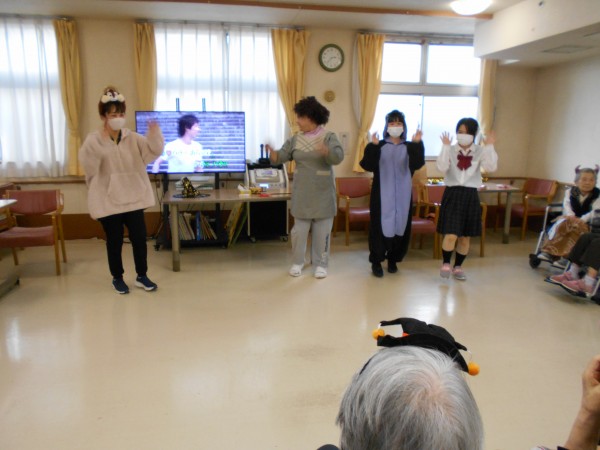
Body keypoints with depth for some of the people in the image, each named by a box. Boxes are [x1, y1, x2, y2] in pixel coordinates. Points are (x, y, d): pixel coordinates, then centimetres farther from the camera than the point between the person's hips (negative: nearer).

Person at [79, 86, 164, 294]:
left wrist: (155, 134, -29)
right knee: (114, 240, 8)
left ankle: (142, 276, 24)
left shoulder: (133, 138, 2)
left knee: (139, 238, 6)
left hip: (133, 197, 3)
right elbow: (89, 166, -21)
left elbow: (154, 150, -10)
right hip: (108, 200, -3)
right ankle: (117, 278, 27)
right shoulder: (94, 140, -7)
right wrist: (101, 140, -32)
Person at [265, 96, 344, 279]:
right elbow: (281, 157, 0)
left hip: (323, 193, -3)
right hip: (302, 193, 3)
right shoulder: (295, 139, 5)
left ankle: (320, 264, 18)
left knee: (322, 229, 5)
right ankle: (298, 262, 22)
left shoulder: (329, 137, -7)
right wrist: (271, 152, -22)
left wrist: (325, 151, -43)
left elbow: (338, 157, -22)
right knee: (299, 229, 7)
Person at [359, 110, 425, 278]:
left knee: (400, 225, 6)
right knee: (380, 226, -3)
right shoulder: (379, 146, 1)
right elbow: (368, 166, -13)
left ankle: (393, 259, 21)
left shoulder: (410, 147, 5)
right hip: (382, 194, -2)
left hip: (402, 195, 2)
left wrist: (417, 144, -28)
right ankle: (376, 261, 7)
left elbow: (417, 164, -13)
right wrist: (372, 146, -27)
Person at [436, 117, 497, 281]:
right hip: (452, 194, -2)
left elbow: (491, 167, -13)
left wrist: (489, 147, -19)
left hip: (471, 195, 2)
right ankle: (445, 264, 11)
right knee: (451, 235, -12)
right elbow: (442, 167, -17)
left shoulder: (480, 151, 2)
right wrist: (445, 146, -21)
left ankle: (458, 267, 27)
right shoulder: (450, 150, -2)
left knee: (466, 237, 9)